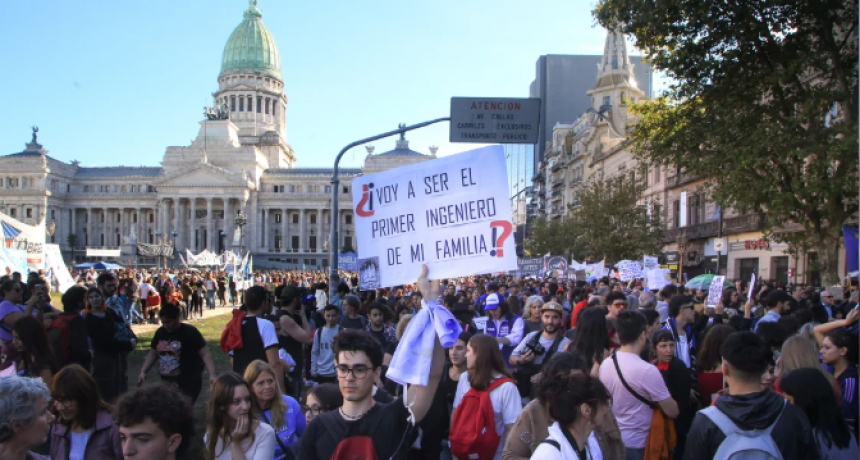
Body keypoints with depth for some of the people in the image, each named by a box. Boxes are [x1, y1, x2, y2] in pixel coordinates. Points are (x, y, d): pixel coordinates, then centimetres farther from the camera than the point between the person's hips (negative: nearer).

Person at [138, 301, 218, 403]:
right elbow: (153, 354, 21)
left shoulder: (190, 332, -9)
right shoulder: (160, 332, 8)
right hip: (167, 383, 6)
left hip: (188, 384, -6)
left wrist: (212, 374, -23)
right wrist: (143, 372, 11)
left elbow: (205, 354, -13)